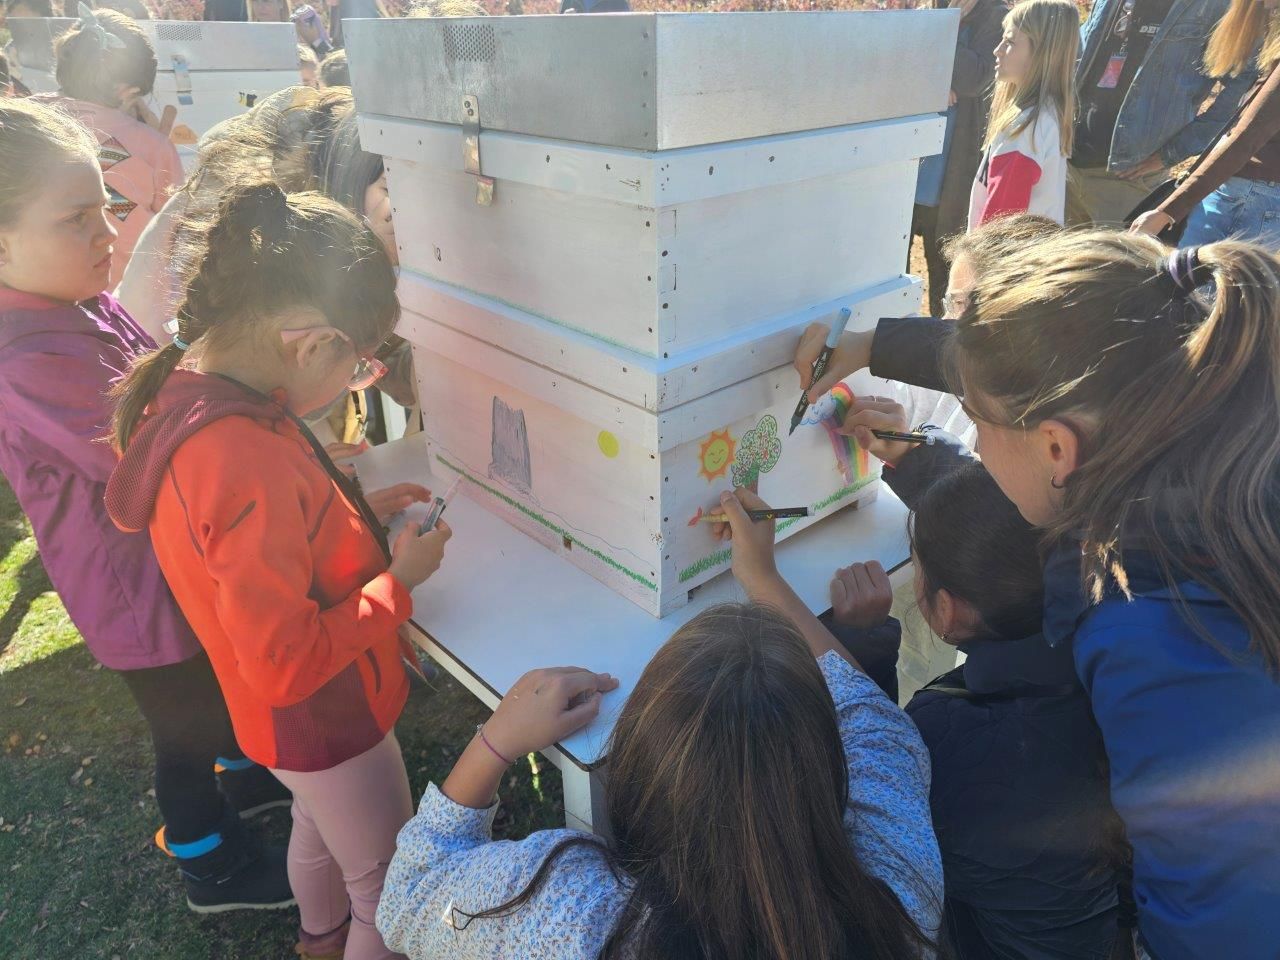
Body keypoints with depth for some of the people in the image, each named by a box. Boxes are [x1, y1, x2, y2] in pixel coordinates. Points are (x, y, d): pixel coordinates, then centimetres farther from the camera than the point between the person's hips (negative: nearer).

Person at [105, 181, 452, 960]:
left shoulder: (183, 392, -8)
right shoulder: (249, 464, -38)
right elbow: (286, 665, -32)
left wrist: (358, 513, -1)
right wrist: (399, 581, -22)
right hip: (327, 721, -10)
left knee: (318, 828, 35)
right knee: (390, 896, 16)